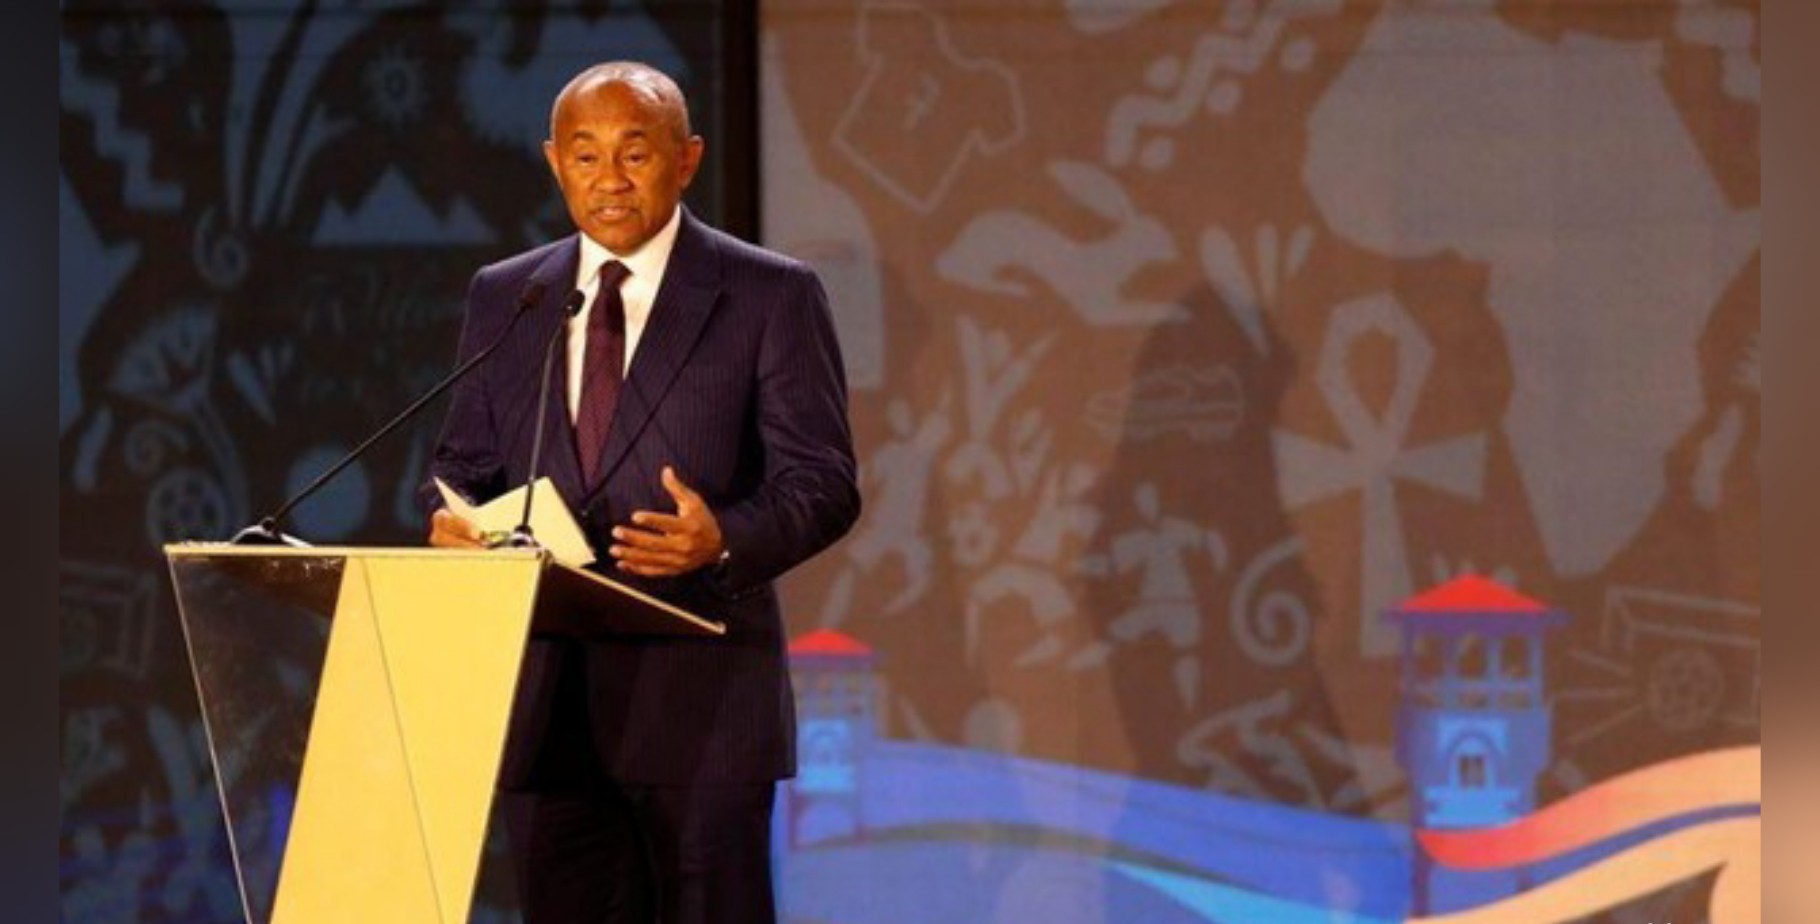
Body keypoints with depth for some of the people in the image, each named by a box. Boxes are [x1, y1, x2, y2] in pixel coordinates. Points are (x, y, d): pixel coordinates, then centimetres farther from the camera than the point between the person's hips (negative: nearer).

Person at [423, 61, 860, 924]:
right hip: (544, 700, 4)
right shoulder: (502, 298, 14)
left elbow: (822, 484, -3)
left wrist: (724, 539, -23)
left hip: (699, 699, -4)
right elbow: (465, 461, 18)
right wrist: (452, 521, -6)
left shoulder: (771, 297, 0)